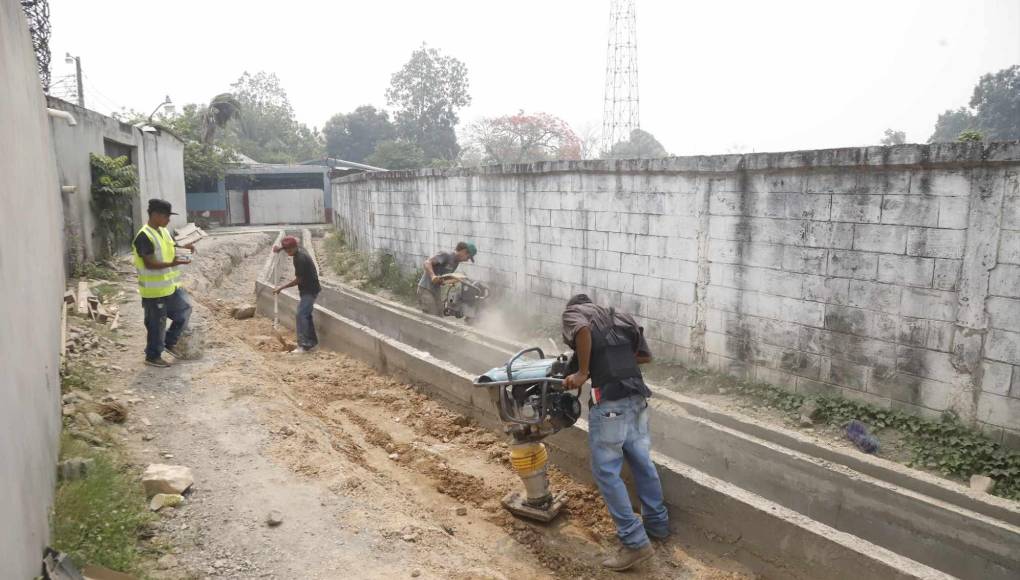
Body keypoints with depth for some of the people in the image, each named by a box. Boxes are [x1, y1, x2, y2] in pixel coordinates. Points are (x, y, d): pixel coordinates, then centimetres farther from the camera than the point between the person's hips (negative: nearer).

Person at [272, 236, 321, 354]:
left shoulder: (300, 259, -25)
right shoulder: (300, 250, 3)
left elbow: (297, 280, -22)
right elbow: (288, 247, 28)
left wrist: (281, 288, -15)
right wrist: (280, 248, 6)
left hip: (310, 290, -10)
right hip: (309, 289, 10)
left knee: (301, 315, -14)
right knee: (306, 314, 15)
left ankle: (304, 345, -16)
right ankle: (312, 341, 23)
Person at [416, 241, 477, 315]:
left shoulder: (456, 262, 11)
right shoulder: (446, 255, -16)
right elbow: (427, 262, -27)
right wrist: (432, 276, -42)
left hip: (437, 290, 9)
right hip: (426, 289, -9)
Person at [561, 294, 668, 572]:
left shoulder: (572, 312, 6)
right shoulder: (618, 317, 23)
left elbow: (583, 329, -20)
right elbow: (645, 356, 24)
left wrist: (583, 372, -12)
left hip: (609, 401, -7)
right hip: (637, 397, 7)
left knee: (606, 471, 2)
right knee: (642, 461, 20)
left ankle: (635, 542, 3)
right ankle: (657, 523, 34)